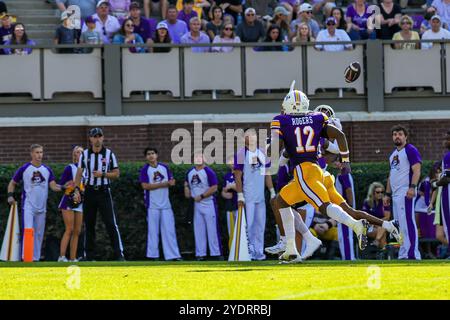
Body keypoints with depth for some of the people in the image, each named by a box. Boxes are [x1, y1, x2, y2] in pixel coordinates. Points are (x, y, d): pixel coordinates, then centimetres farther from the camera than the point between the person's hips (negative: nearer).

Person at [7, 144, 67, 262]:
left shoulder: (47, 170, 7)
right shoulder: (24, 169, -3)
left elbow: (54, 186, 2)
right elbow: (12, 183, 7)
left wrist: (63, 187, -17)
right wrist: (10, 195, -9)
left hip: (41, 207, 5)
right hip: (28, 206, -5)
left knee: (39, 233, 9)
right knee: (28, 231, -18)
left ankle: (36, 258, 17)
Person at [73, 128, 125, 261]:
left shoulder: (109, 154, 2)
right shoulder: (85, 154, 7)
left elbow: (116, 174, 2)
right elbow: (79, 173, 7)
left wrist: (102, 174, -14)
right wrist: (76, 190, -4)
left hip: (104, 192, -2)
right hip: (89, 191, 2)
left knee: (111, 224, -9)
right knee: (89, 225, 5)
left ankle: (119, 254, -11)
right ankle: (89, 256, 11)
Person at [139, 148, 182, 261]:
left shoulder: (164, 168, 10)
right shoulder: (144, 170, -2)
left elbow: (172, 182, 8)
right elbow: (145, 186, -13)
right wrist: (162, 184, -13)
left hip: (165, 204, 3)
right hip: (152, 205, -3)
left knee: (169, 230, 0)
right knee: (153, 230, -1)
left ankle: (173, 255, -2)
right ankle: (153, 255, 3)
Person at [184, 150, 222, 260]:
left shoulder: (208, 172, -11)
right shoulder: (190, 172, 9)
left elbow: (214, 188, -16)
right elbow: (188, 185, 26)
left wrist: (201, 196, -17)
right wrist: (186, 188, 3)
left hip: (209, 203, -6)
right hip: (196, 204, 6)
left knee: (212, 229, -5)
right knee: (198, 230, 8)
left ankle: (216, 253, -3)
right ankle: (200, 254, 12)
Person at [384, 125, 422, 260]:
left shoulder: (410, 150, -4)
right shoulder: (393, 154, 22)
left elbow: (416, 170, -13)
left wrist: (412, 187, -25)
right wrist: (387, 194, 23)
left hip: (406, 193, -9)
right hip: (395, 195, 9)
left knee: (407, 223, -15)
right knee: (399, 225, 8)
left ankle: (413, 254, -18)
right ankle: (403, 255, 10)